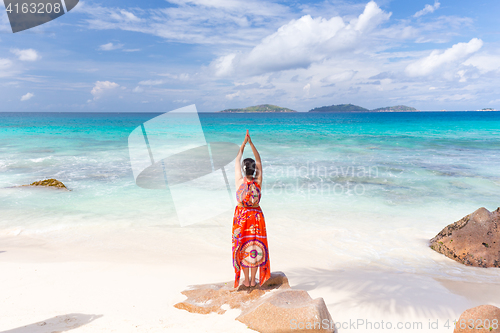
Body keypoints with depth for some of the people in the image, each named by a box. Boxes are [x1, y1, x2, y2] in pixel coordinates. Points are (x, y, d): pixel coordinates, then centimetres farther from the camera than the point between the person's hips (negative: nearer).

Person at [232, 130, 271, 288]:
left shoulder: (239, 181, -13)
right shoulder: (258, 181, -11)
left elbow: (237, 160, -2)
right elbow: (259, 160, -3)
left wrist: (244, 143, 3)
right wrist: (251, 142, -5)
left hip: (241, 217, -1)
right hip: (256, 217, 1)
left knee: (242, 246, 9)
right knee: (255, 245, 10)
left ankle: (246, 280, 14)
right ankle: (253, 280, 16)